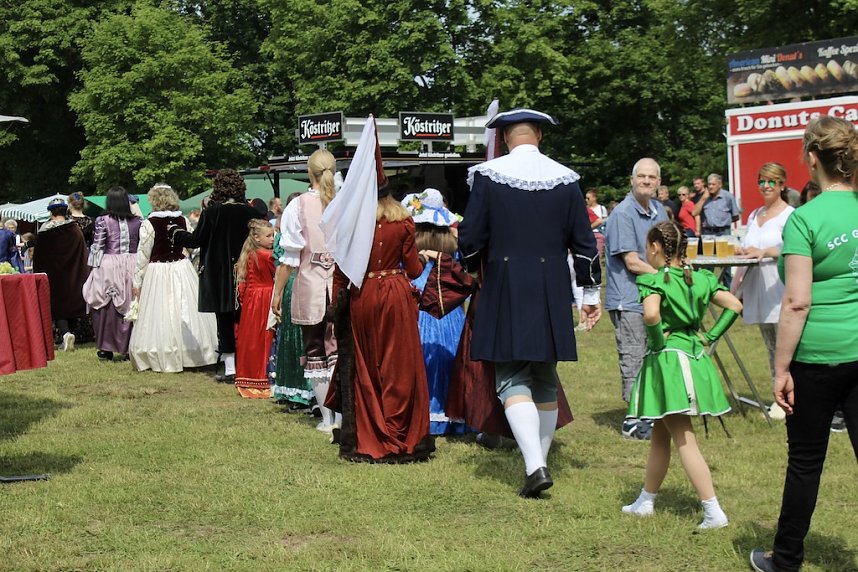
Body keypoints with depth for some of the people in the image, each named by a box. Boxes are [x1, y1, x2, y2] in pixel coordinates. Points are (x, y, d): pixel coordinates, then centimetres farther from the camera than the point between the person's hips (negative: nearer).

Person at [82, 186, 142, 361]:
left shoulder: (102, 221, -5)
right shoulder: (137, 221, 4)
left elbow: (97, 248, -4)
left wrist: (94, 268, 4)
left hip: (109, 267, -2)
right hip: (132, 267, 3)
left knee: (107, 307, 5)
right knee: (130, 307, 6)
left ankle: (107, 348, 8)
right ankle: (129, 348, 9)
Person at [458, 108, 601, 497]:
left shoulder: (488, 175, -6)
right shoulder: (565, 179, 3)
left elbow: (470, 238, -6)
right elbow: (584, 242, 5)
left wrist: (473, 267, 16)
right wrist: (591, 294, 14)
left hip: (505, 291, -3)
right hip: (551, 292, 3)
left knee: (512, 380, -1)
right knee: (545, 380, 14)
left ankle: (534, 466, -15)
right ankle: (540, 461, 22)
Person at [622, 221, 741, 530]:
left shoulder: (653, 280, -12)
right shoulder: (702, 279, 6)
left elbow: (651, 313, -30)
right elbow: (734, 306, 4)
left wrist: (658, 340, -13)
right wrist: (711, 337, 6)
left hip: (666, 360, -7)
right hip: (695, 357, 7)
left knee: (685, 441, -4)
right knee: (660, 435, 20)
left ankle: (714, 512, -7)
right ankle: (646, 501, 32)